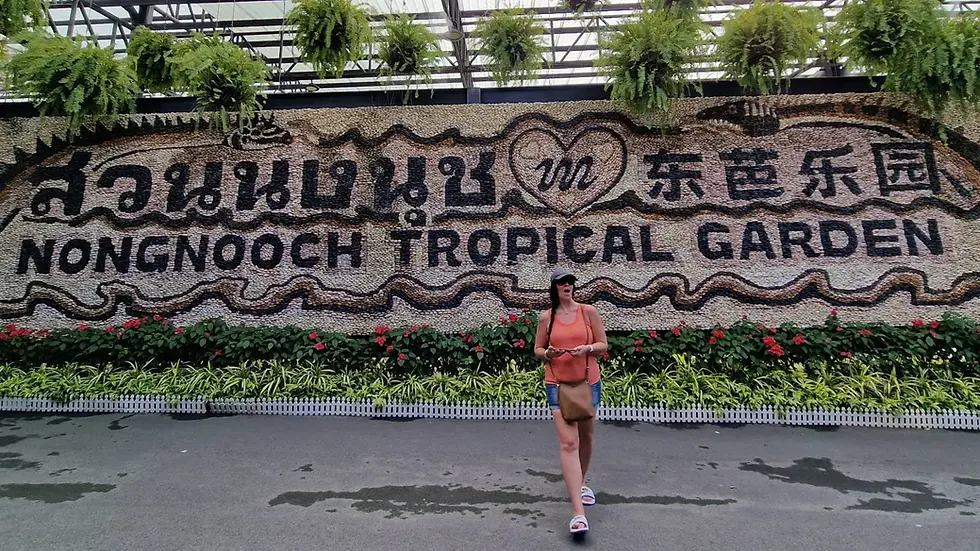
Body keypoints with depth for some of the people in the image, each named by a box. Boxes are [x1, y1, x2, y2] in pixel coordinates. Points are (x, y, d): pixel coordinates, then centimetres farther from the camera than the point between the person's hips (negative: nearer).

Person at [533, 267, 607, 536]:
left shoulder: (588, 311, 0)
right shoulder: (546, 317, 1)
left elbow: (603, 345, 3)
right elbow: (537, 350, 9)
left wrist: (588, 348, -17)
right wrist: (548, 353, -13)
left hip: (588, 381, 2)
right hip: (558, 384, -2)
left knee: (586, 437, 20)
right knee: (568, 444, -11)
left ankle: (581, 483, 47)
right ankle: (578, 513, -11)